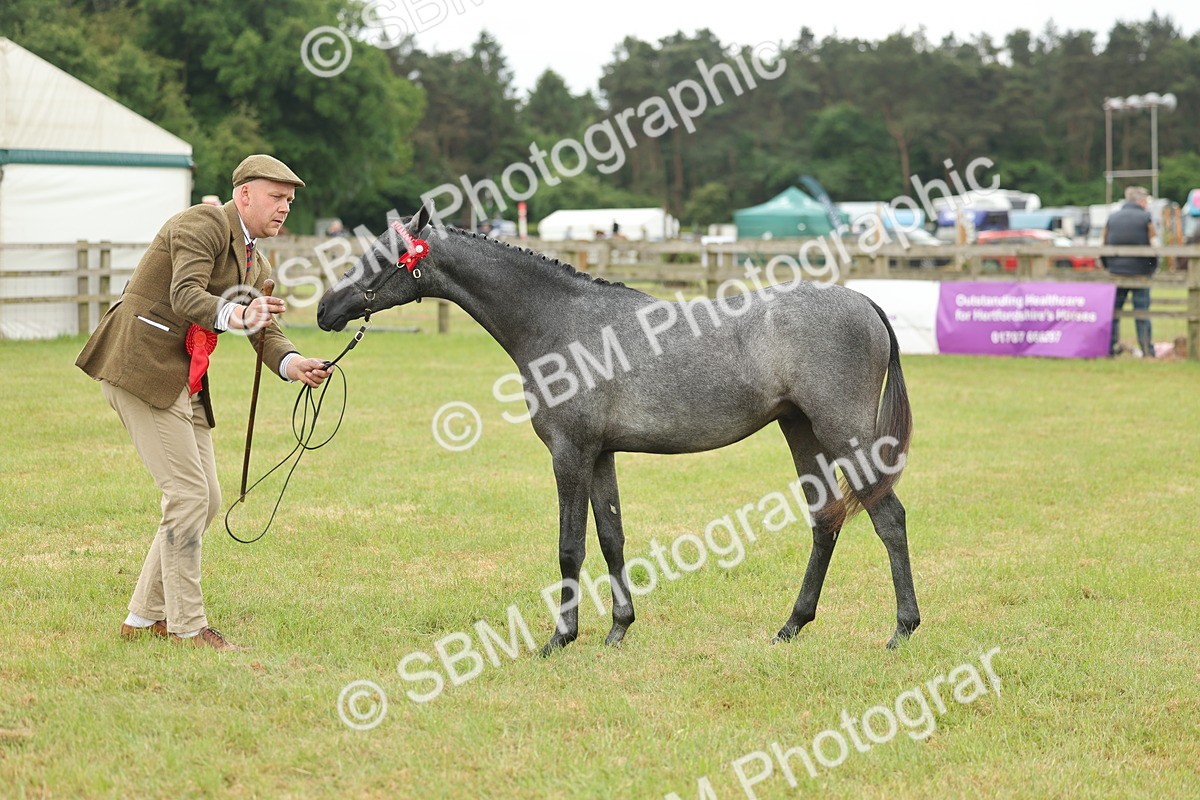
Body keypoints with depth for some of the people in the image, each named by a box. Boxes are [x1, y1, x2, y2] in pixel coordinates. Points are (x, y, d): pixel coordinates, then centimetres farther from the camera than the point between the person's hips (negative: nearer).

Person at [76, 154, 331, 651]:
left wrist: (293, 364, -12)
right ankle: (187, 625, -3)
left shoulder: (256, 265, 18)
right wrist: (236, 316, -44)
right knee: (188, 494, -12)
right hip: (140, 369, -10)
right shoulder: (203, 224, -12)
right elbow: (185, 296, -26)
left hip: (183, 383, 10)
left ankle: (145, 617, 18)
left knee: (205, 500, 9)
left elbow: (266, 335, 10)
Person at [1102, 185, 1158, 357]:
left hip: (1116, 272, 3)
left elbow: (1103, 245, 8)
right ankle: (1148, 351, 2)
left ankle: (1109, 349, 6)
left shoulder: (1112, 218, 7)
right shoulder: (1146, 218, -4)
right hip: (1140, 273, -3)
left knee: (1112, 313, 8)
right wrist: (1152, 268, 6)